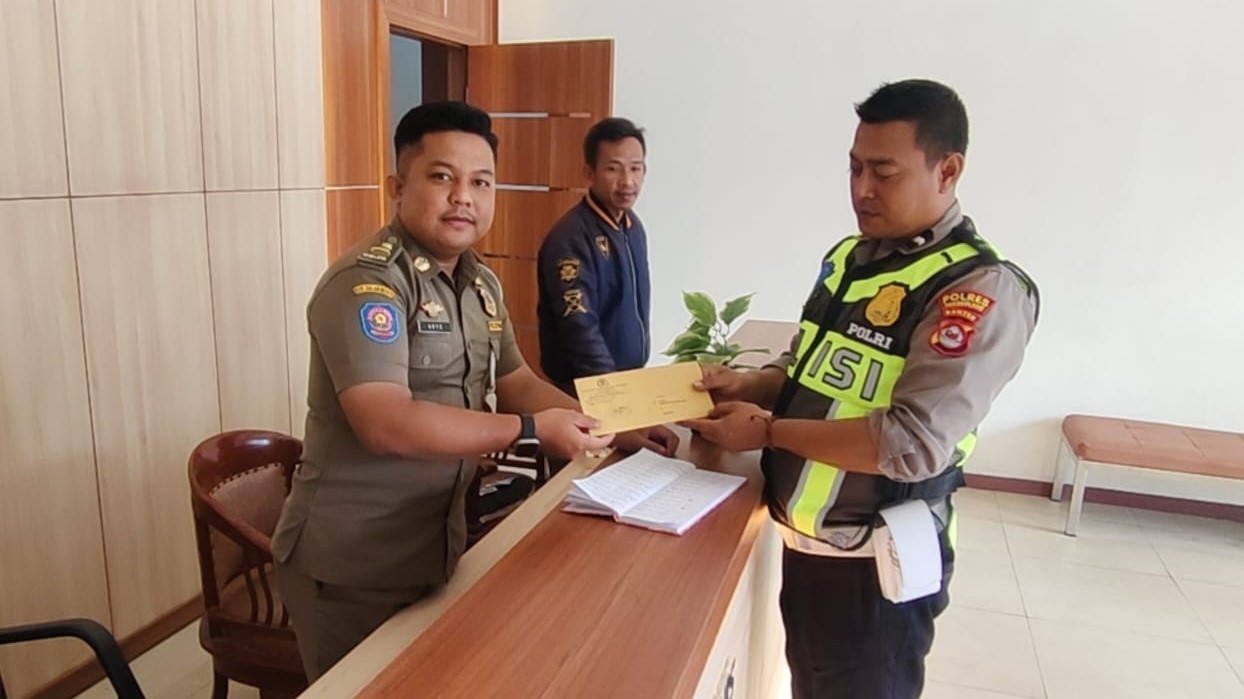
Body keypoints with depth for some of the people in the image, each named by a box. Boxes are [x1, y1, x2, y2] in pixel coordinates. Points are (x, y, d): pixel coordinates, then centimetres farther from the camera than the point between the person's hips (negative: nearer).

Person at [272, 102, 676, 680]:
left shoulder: (480, 283, 5)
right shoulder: (366, 282, -21)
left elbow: (516, 383, 13)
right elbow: (386, 424, -31)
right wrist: (530, 431, -25)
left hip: (435, 547, 8)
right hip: (352, 563, -8)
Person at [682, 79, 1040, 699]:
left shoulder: (982, 290, -20)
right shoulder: (848, 257, 5)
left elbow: (915, 444, -28)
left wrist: (767, 430, -22)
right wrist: (747, 386, -6)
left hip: (873, 561, -7)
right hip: (801, 538, 7)